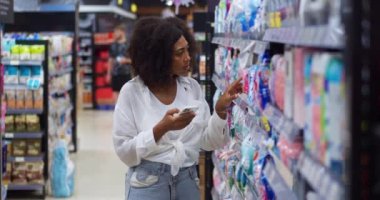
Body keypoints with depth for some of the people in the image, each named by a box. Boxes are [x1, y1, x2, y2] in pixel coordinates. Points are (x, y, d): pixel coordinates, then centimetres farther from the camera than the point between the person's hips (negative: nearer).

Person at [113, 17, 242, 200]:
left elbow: (207, 142, 2)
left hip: (188, 181, 4)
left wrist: (220, 110, -13)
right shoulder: (132, 92, -9)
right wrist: (161, 129, -23)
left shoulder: (192, 87, 2)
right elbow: (124, 152, -12)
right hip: (147, 184, -4)